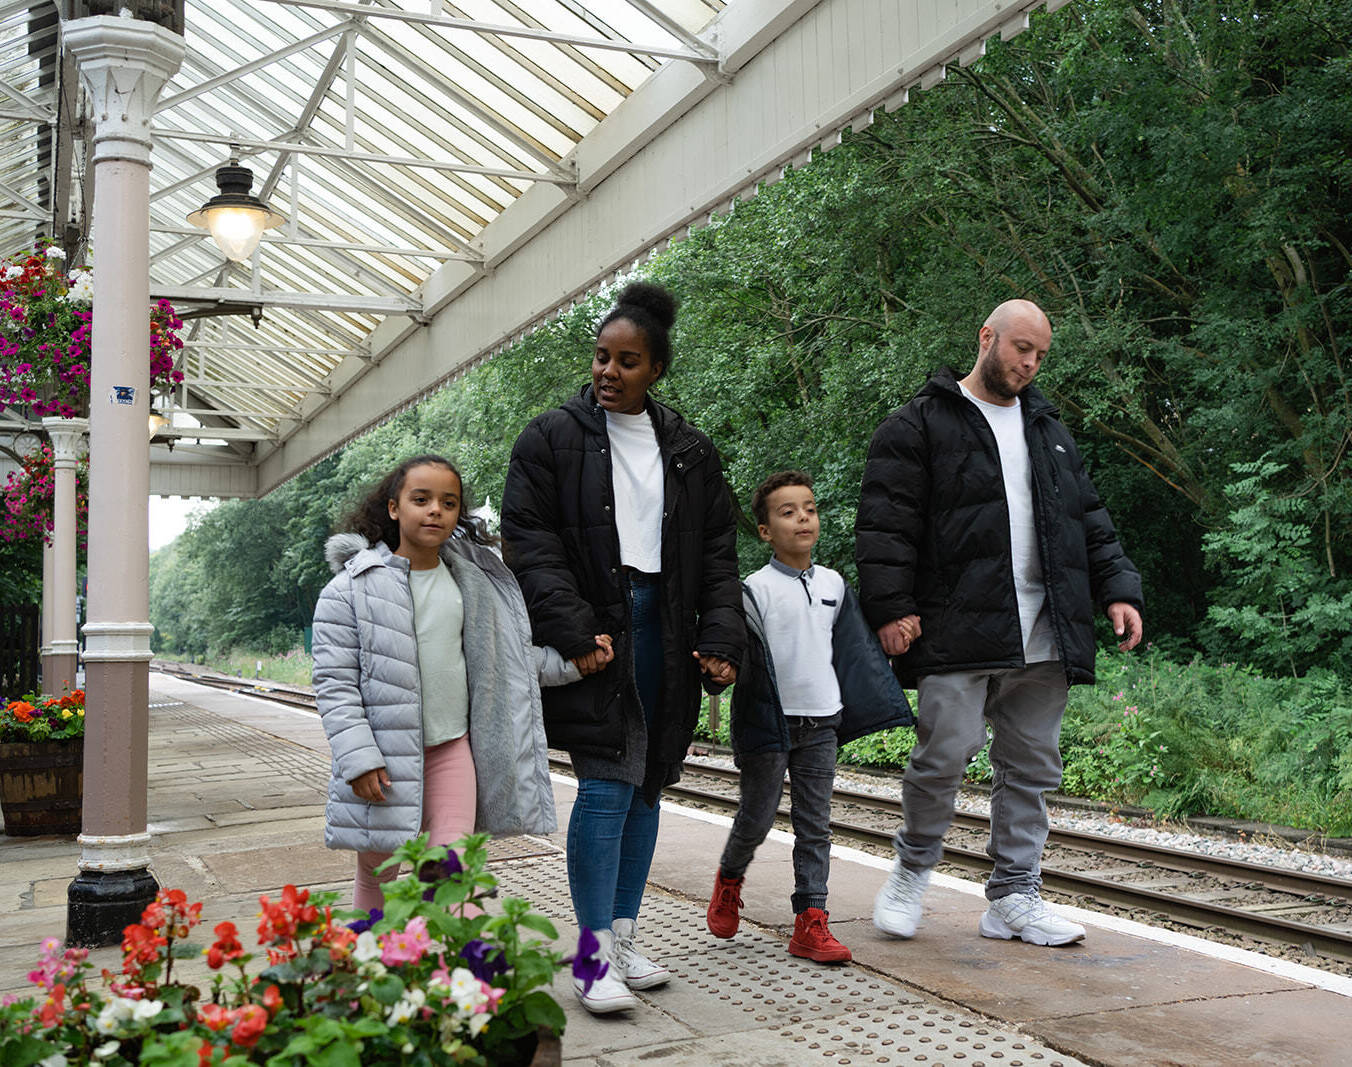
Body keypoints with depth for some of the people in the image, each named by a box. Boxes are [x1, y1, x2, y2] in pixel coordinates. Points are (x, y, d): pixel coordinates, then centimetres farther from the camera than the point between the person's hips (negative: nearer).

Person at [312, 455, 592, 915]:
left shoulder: (472, 581, 7)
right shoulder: (353, 586, -8)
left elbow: (505, 657, 17)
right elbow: (334, 680, -10)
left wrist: (572, 660, 6)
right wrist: (358, 756, -17)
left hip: (453, 747, 3)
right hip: (385, 753, -2)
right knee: (377, 872, 12)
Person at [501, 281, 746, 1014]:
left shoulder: (690, 452, 11)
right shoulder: (552, 439, 0)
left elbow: (717, 552, 11)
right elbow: (528, 542, -6)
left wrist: (721, 638, -1)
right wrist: (573, 633, -15)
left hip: (664, 635, 4)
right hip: (594, 636, -4)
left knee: (646, 785, 9)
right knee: (605, 785, -9)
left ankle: (623, 936, 21)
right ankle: (596, 957, -1)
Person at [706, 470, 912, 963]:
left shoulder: (833, 584, 8)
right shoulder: (756, 589, -8)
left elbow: (854, 649, 19)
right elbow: (739, 653, -12)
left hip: (821, 722, 4)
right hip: (770, 720, -4)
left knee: (815, 825, 5)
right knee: (757, 817, 5)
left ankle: (810, 922, 9)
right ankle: (729, 878, 34)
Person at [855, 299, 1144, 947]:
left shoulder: (1048, 429, 23)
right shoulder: (921, 424, 3)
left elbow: (1089, 520, 24)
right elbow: (885, 522, -4)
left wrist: (1117, 588, 11)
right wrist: (891, 605, -13)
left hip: (1041, 637, 6)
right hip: (957, 628, -6)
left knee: (1031, 770, 7)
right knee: (943, 756, -9)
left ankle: (1014, 898, 17)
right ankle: (912, 869, 15)